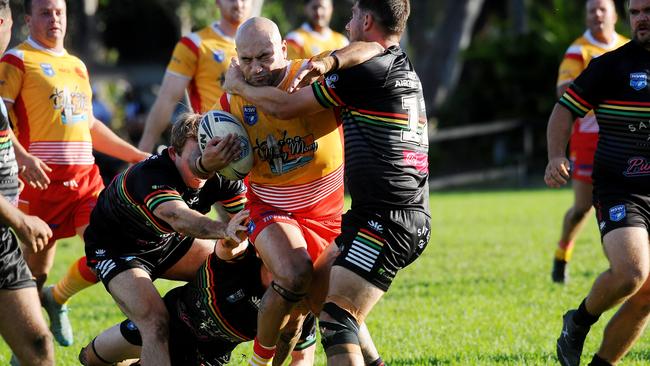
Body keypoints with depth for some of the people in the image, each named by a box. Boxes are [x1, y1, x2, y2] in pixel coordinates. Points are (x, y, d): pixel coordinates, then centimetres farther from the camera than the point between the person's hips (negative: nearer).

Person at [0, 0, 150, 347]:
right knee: (35, 269, -2)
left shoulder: (77, 66, 21)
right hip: (42, 177, -6)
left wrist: (137, 155, 26)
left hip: (85, 176, 6)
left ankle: (57, 299, 20)